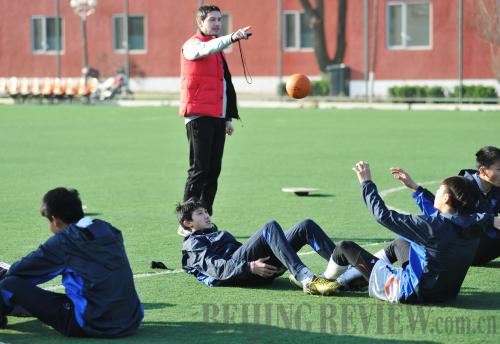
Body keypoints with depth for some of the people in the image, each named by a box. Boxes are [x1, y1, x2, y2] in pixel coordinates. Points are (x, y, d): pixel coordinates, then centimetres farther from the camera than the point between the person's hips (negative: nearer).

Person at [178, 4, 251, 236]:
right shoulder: (192, 45, -3)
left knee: (213, 170, 5)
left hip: (217, 117, 8)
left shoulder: (218, 48, 22)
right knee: (199, 170, -9)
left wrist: (228, 117, 19)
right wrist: (232, 38, -45)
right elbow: (207, 50, -29)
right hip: (198, 116, -8)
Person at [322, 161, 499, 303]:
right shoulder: (472, 226, -8)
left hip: (409, 293, -7)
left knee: (346, 247, 5)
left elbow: (383, 215, -20)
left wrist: (366, 182, -10)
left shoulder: (431, 226, -27)